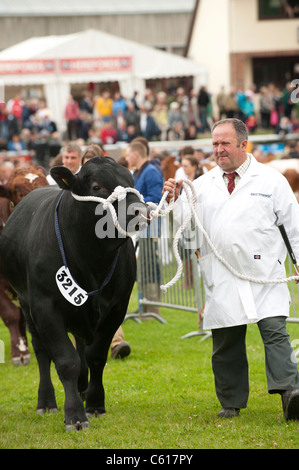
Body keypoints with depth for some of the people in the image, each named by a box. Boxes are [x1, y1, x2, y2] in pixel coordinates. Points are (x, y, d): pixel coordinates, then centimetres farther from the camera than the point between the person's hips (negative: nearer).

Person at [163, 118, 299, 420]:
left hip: (264, 275, -3)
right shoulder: (203, 184, 13)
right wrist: (176, 200, -7)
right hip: (221, 280, 3)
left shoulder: (270, 180, 6)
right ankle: (231, 403, 16)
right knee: (225, 341, 6)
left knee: (274, 330, -16)